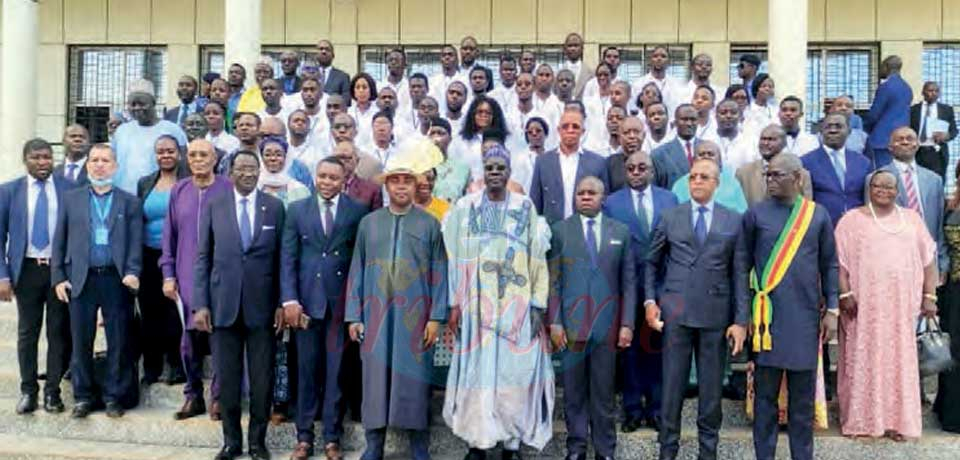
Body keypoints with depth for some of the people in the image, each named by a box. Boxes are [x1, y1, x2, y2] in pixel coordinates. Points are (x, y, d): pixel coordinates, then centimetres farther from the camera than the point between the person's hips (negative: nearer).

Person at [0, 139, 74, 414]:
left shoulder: (69, 189, 0)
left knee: (60, 332, 5)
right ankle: (28, 391, 21)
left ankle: (52, 391, 17)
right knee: (27, 332, 9)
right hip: (27, 269, 1)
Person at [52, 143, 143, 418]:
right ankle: (83, 397, 18)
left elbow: (135, 242, 0)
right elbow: (59, 241, 10)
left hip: (116, 279, -1)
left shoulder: (129, 202, 7)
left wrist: (132, 273, -13)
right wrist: (58, 277, 2)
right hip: (80, 279, 1)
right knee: (81, 341, 6)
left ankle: (115, 396, 14)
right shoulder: (71, 199, 11)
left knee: (119, 341, 2)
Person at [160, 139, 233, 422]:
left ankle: (218, 397, 13)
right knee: (190, 340, 8)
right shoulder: (179, 191, 9)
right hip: (186, 279, 3)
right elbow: (169, 236, 12)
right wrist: (168, 274, 6)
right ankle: (193, 396, 21)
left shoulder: (228, 189, -1)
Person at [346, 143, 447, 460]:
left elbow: (438, 274, 0)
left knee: (414, 381, 3)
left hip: (415, 316, -1)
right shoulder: (369, 223, 8)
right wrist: (354, 316, 2)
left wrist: (436, 317, -7)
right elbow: (357, 271, 8)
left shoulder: (429, 224, 3)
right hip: (377, 315, 2)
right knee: (376, 380, 5)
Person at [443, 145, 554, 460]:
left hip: (517, 305, 0)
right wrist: (455, 304, -3)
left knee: (516, 371, 1)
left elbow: (537, 259, 2)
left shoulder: (525, 208, 3)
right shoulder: (465, 207, 5)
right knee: (477, 370, 2)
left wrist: (538, 306, -4)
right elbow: (456, 258, 3)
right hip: (477, 304, 0)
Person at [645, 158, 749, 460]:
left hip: (715, 314, 0)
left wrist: (741, 320, -2)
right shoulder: (670, 217, 7)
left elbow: (740, 274, 2)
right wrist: (650, 300, -1)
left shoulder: (734, 221, 6)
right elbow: (652, 264, 12)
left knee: (712, 387, 7)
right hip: (676, 313, 0)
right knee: (672, 385, 5)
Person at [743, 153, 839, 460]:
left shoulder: (818, 215, 4)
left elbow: (829, 266, 9)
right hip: (767, 316, -1)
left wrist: (831, 310, 3)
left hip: (806, 316, 1)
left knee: (803, 395, 10)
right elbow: (743, 265, 4)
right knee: (766, 394, 6)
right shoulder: (755, 214, 0)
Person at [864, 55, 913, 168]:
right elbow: (904, 112, 17)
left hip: (883, 138, -8)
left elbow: (874, 114, -9)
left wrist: (864, 130, 7)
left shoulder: (885, 86, -11)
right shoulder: (907, 88, 13)